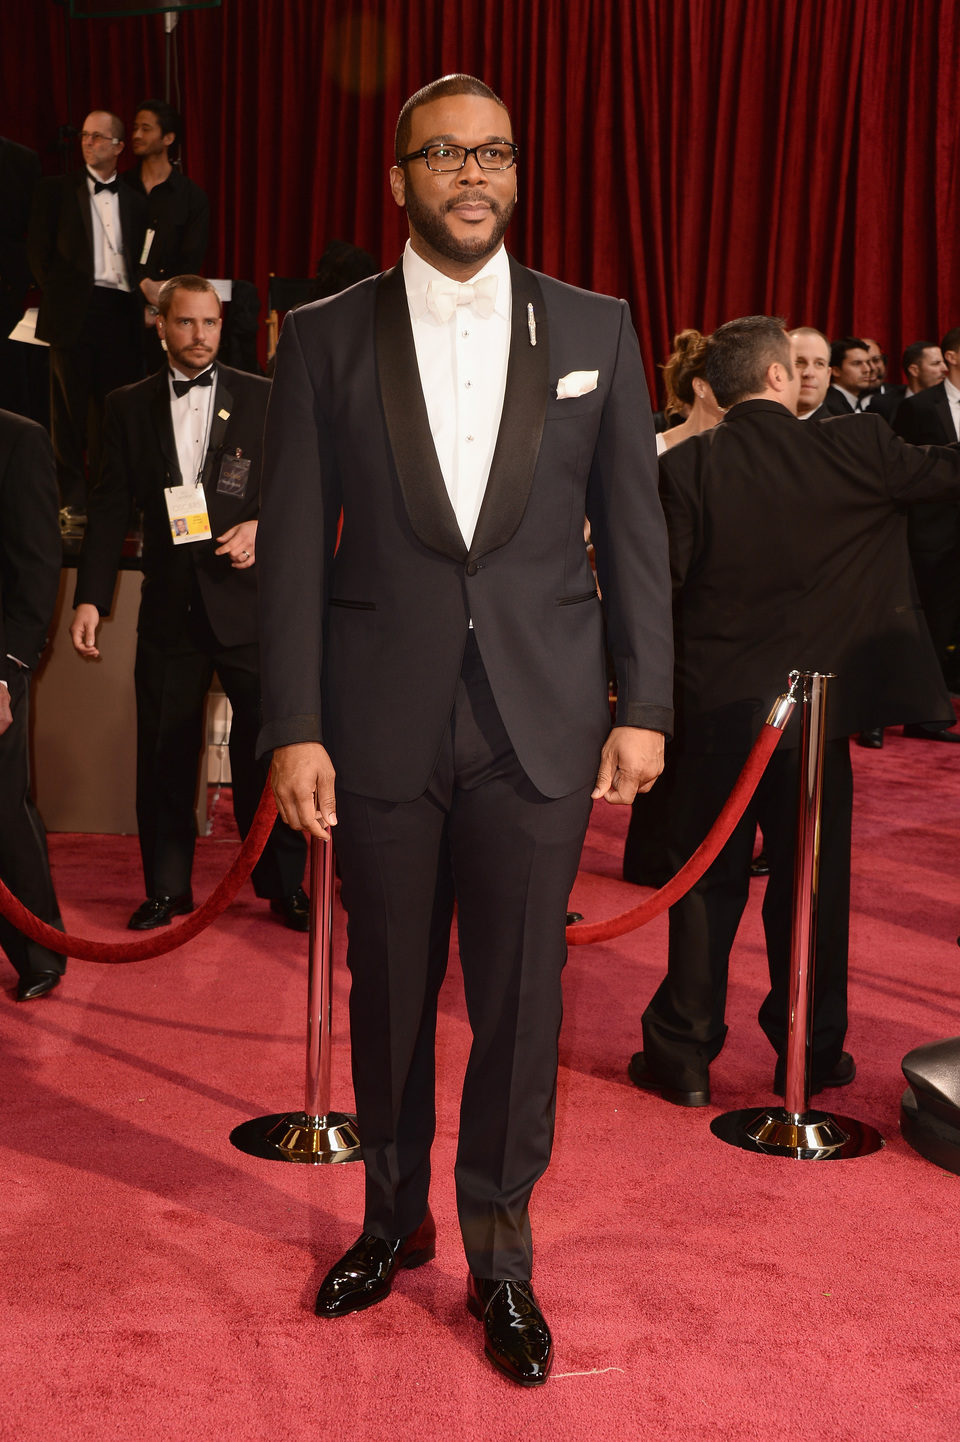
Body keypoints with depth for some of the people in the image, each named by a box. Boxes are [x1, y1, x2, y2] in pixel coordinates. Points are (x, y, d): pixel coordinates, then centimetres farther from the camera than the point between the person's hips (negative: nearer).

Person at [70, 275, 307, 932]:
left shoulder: (264, 398, 5)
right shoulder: (130, 407, 9)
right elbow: (111, 508, 7)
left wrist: (264, 526, -13)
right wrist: (91, 597, 1)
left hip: (247, 599, -2)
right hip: (170, 606, 2)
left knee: (266, 749, 2)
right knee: (164, 754, 7)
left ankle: (284, 886, 16)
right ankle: (167, 888, 21)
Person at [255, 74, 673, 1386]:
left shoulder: (594, 329, 5)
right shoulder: (326, 337, 2)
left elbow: (634, 530, 6)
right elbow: (292, 546, 0)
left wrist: (645, 708, 2)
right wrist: (293, 726, -5)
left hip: (541, 727, 0)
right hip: (382, 726, 0)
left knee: (520, 1001, 5)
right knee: (387, 992, 13)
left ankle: (500, 1256, 24)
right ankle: (394, 1219, 35)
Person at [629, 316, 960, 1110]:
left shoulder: (684, 469, -8)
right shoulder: (850, 449, -7)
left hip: (713, 706, 0)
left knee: (707, 880, 10)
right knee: (813, 879, 12)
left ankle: (684, 1054, 15)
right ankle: (813, 1054, 22)